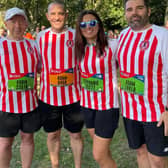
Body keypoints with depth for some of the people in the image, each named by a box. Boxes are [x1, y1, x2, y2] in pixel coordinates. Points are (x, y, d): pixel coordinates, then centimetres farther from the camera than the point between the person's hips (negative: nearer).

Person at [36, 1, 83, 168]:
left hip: (73, 96, -1)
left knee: (75, 134, 13)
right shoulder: (41, 36, 1)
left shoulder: (76, 35, -5)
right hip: (48, 96, 2)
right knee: (52, 135, 16)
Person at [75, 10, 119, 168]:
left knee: (99, 155, -2)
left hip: (107, 104, -5)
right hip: (87, 104, 5)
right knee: (103, 151, 19)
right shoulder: (80, 49, 4)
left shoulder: (112, 46, -11)